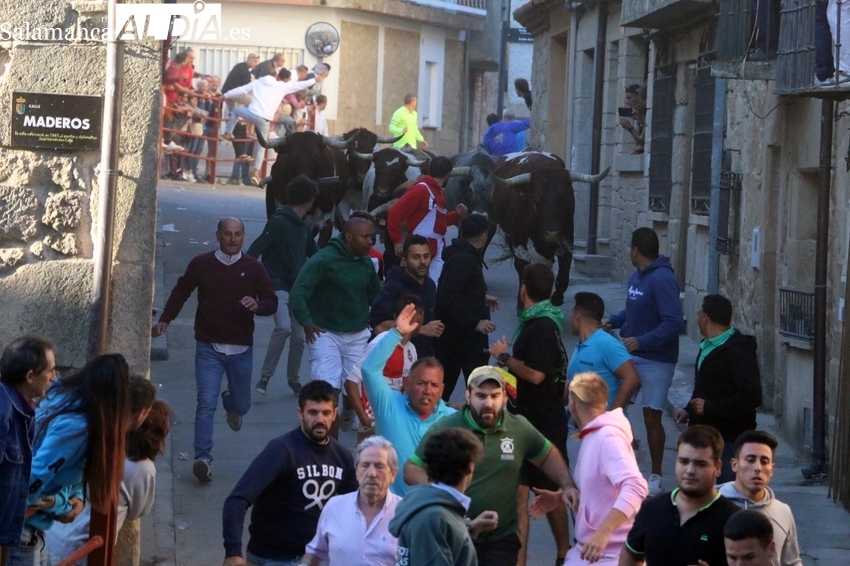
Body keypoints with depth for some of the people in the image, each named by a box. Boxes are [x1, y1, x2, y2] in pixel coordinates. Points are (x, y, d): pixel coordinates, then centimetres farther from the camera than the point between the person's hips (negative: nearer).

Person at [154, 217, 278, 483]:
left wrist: (257, 305, -21)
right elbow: (180, 292, 13)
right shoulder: (201, 264, -2)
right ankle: (203, 459, -15)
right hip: (209, 347, -2)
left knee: (242, 404, 15)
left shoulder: (253, 268, -1)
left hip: (241, 348, 2)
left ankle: (230, 402, 52)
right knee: (206, 403, -14)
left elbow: (272, 301, 2)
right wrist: (165, 319, 5)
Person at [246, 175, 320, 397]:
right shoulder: (279, 222, -13)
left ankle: (293, 379, 26)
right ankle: (265, 377, -16)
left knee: (299, 336, 8)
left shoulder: (302, 225, 12)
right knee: (283, 327, -25)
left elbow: (313, 251, 27)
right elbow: (256, 249, -19)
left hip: (297, 287, 8)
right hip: (278, 285, -8)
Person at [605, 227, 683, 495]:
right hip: (630, 356, 9)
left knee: (652, 417, -3)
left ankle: (656, 476, 9)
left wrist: (642, 341, -31)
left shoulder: (662, 279, -19)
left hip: (655, 360, -9)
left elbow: (673, 322, -25)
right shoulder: (636, 277, 9)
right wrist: (613, 321, 5)